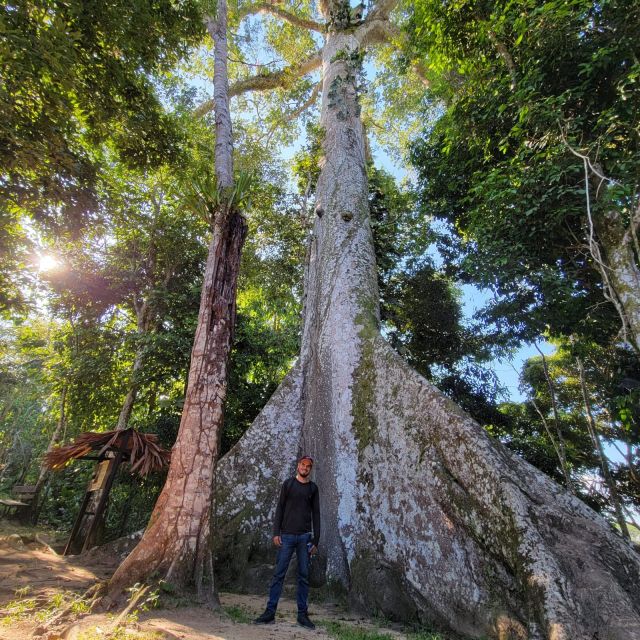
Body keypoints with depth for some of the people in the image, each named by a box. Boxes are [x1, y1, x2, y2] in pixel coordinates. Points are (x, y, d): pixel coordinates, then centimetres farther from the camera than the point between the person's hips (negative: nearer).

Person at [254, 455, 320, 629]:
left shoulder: (313, 488, 7)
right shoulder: (288, 484, 4)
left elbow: (316, 515, 7)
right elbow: (280, 509, 3)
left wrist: (316, 541, 2)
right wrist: (276, 533, -6)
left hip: (305, 537, 1)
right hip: (287, 536, -1)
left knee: (304, 576, 5)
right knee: (279, 574, 1)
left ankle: (302, 614, 15)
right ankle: (270, 612, 10)